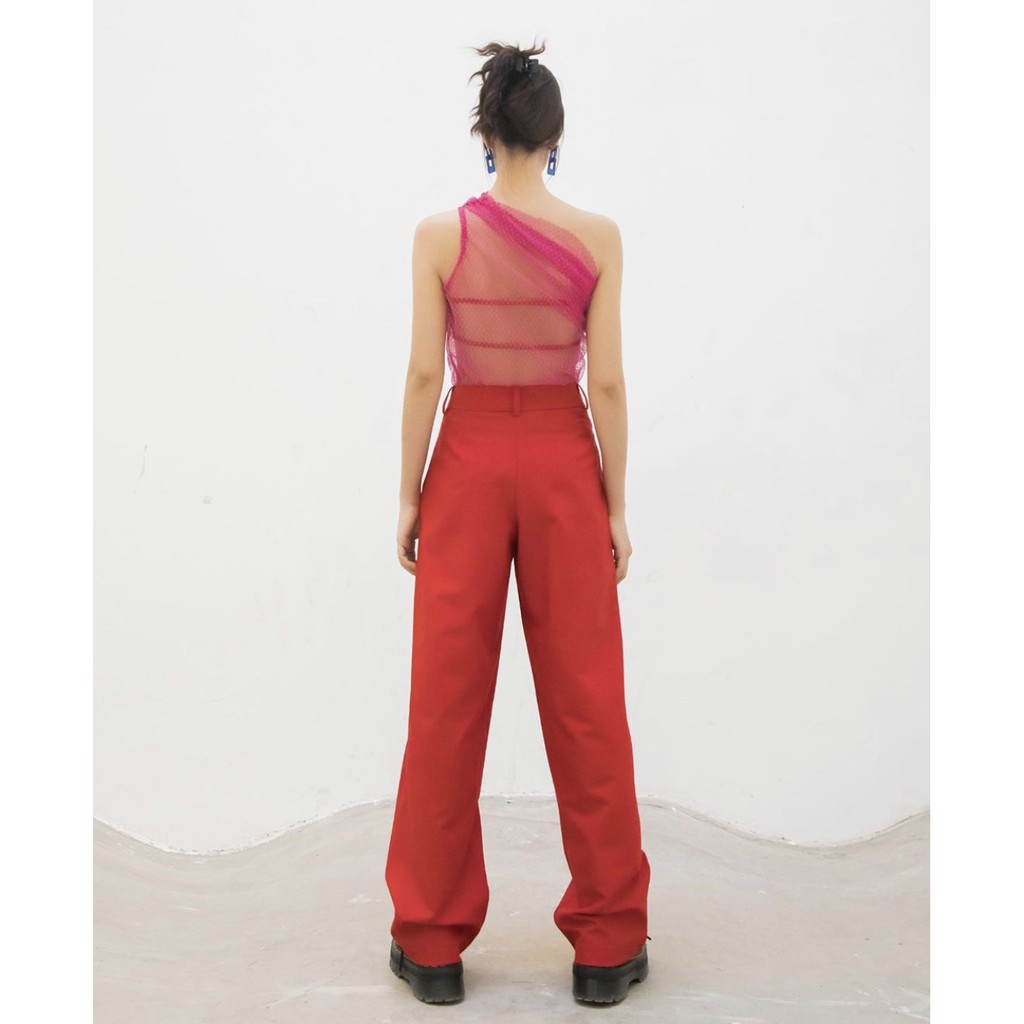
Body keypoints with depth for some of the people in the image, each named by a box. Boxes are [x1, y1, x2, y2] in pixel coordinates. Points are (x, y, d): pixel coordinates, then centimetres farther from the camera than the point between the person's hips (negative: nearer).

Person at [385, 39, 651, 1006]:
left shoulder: (440, 234, -4)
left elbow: (424, 373, -5)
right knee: (586, 702, 7)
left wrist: (409, 494, 3)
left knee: (448, 701, 7)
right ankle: (607, 945, 16)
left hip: (470, 459, 0)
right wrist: (616, 506, 2)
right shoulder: (597, 236, -4)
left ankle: (433, 945, 16)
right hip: (563, 459, 0)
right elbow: (605, 381, -5)